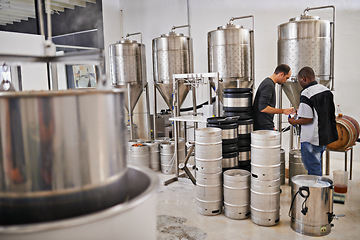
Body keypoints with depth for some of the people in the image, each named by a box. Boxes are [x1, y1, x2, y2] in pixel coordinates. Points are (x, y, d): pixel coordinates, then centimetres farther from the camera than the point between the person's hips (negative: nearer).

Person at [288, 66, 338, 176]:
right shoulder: (326, 90, 6)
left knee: (313, 169, 4)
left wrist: (294, 122, -6)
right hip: (326, 136, 9)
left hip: (311, 140, -9)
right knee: (317, 164, 24)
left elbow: (308, 119, -24)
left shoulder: (306, 94, -20)